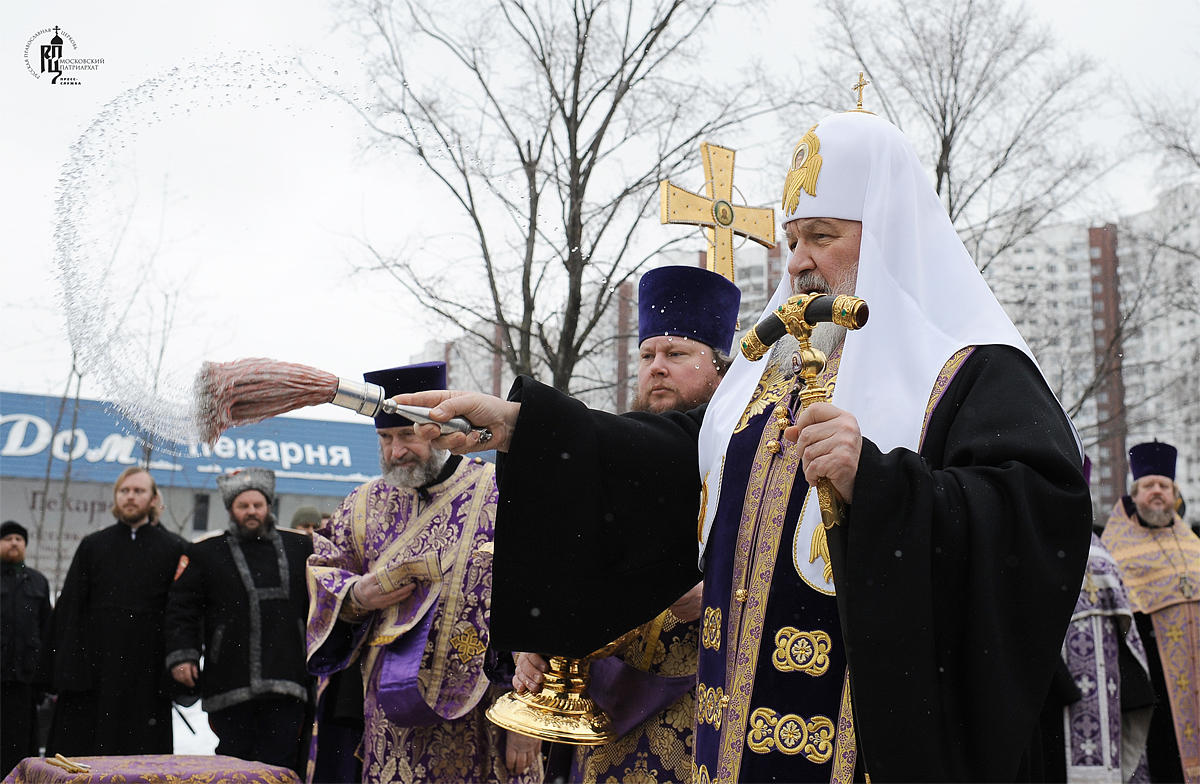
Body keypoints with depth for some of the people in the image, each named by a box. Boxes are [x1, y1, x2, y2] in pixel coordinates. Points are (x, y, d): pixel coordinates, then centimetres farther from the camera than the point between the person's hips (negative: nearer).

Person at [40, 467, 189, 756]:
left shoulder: (175, 549, 6)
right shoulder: (92, 546, 12)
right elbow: (68, 611, 8)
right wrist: (64, 677, -1)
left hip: (147, 676, -2)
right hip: (93, 672, 2)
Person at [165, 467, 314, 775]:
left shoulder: (298, 547, 13)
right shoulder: (205, 552, 8)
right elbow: (181, 608, 7)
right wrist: (181, 654, -5)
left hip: (284, 680, 1)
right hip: (229, 684, -1)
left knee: (281, 763, -1)